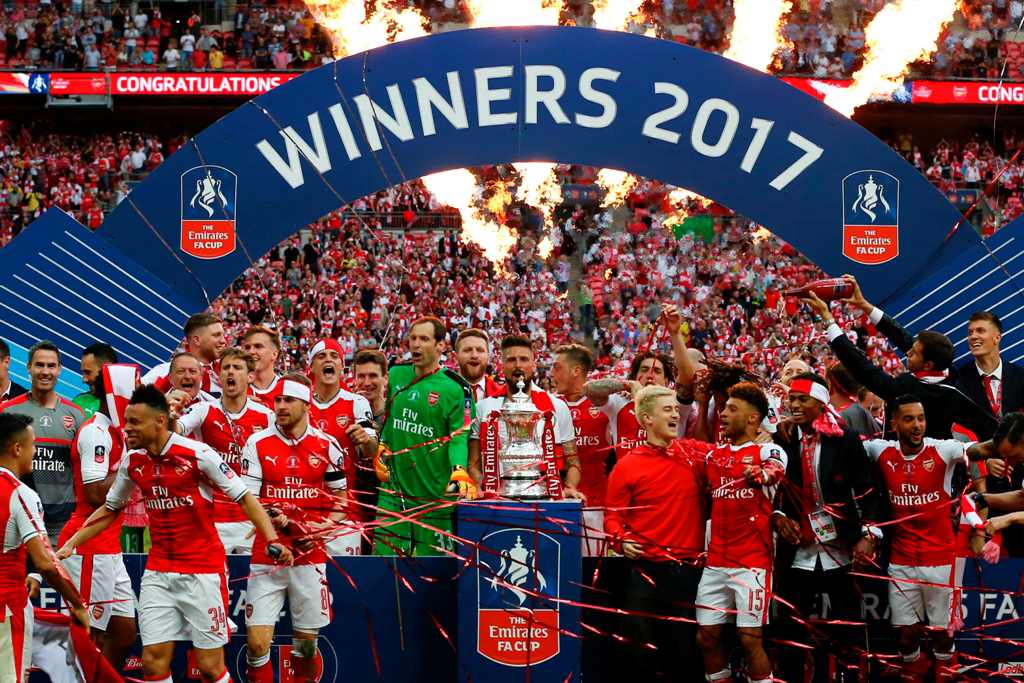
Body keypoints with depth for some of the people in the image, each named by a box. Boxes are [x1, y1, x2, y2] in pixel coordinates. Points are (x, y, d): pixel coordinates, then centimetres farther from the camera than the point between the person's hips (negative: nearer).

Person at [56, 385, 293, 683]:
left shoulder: (198, 454, -13)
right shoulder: (132, 460, 3)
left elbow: (245, 498, -8)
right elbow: (110, 509, 19)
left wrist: (273, 540, -19)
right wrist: (71, 543, 12)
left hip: (202, 571, -5)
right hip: (157, 572, 5)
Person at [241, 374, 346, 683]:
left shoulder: (327, 445, 3)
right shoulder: (257, 443, -1)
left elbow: (340, 498, 11)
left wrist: (323, 527, -7)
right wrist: (272, 519, -23)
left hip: (310, 557, 1)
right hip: (266, 556, -1)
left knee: (306, 640, 8)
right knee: (257, 641, -7)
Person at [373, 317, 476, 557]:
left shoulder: (455, 387, -7)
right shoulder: (396, 375, 9)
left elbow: (459, 436, -11)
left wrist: (459, 472, -26)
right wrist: (382, 449, 10)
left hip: (435, 494, -4)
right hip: (394, 486, 4)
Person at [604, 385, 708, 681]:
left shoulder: (694, 454, 5)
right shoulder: (627, 466, -2)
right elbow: (613, 515, 0)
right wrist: (622, 540, -19)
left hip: (689, 569, 2)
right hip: (646, 569, -2)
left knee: (685, 647, 10)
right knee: (642, 648, 2)